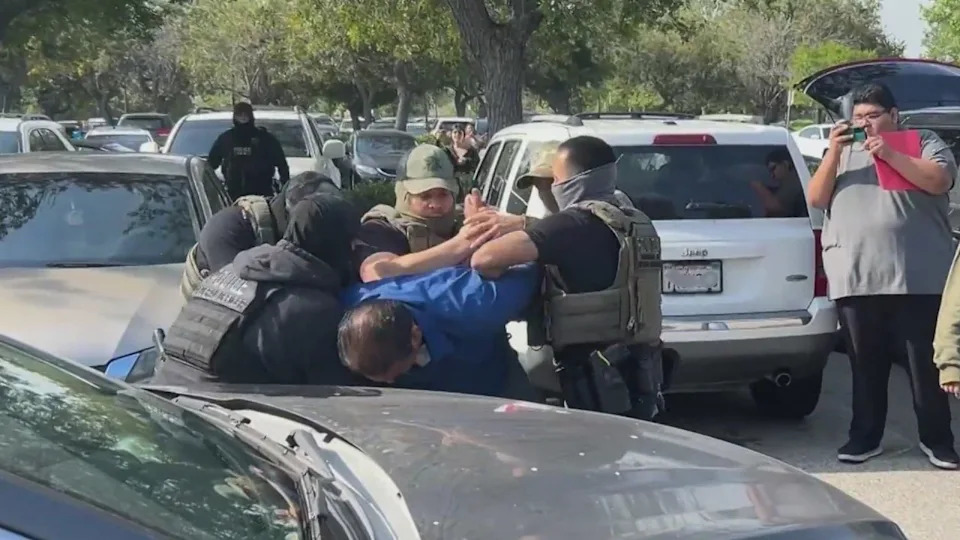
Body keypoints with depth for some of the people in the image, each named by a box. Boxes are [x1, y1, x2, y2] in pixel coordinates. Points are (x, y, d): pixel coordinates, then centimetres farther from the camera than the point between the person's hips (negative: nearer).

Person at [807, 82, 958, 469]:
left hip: (917, 278, -3)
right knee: (866, 366, 9)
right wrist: (834, 153, -6)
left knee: (926, 364, 3)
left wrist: (889, 155, -13)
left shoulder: (923, 143, 9)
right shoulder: (843, 151, 17)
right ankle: (865, 437, 18)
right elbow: (816, 199, 7)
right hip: (856, 280, 3)